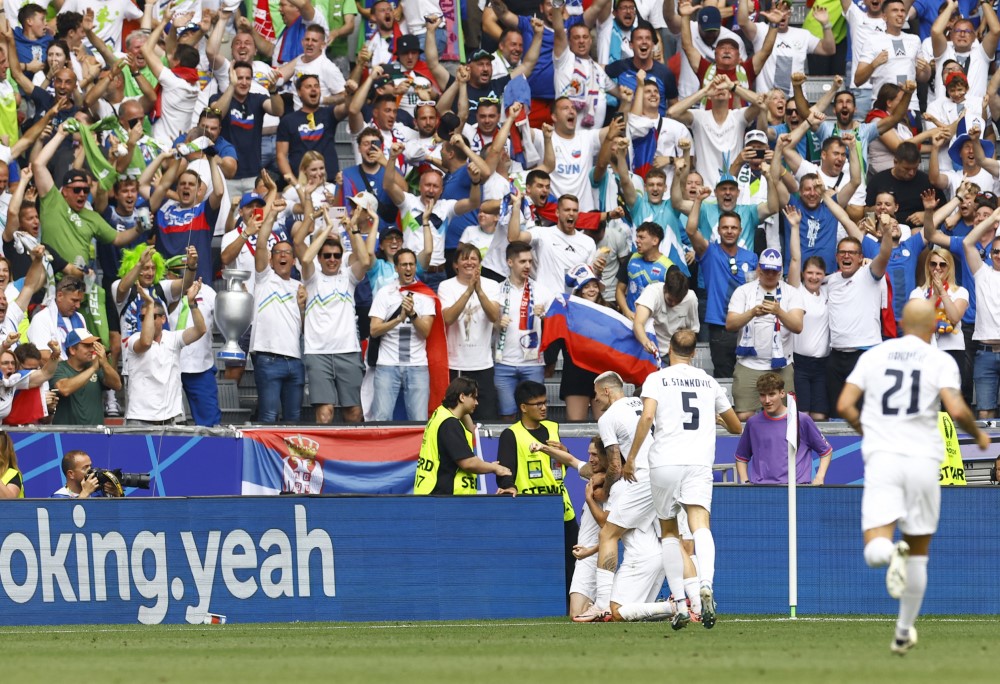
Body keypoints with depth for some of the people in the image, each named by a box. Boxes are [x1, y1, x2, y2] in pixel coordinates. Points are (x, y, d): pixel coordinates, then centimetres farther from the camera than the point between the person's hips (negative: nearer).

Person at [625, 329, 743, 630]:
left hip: (665, 462, -1)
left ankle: (680, 605, 6)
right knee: (700, 525, -14)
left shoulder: (657, 379, 6)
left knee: (669, 531, 13)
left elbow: (647, 417, -11)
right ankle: (706, 585, -42)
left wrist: (631, 458, -5)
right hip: (699, 463, 1)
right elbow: (736, 427, 26)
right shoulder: (709, 382, 16)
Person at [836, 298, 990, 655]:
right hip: (923, 460, 0)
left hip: (881, 457, 0)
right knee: (918, 553, 16)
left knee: (875, 550, -7)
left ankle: (889, 553, -44)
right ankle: (904, 632, 21)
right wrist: (978, 435, 9)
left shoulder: (873, 356, 10)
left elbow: (844, 405, 5)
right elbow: (957, 410, -11)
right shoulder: (941, 361, 1)